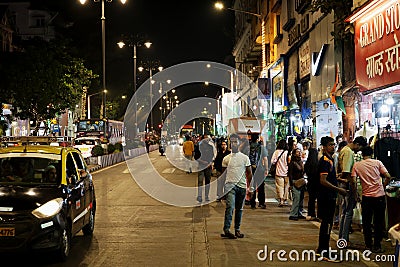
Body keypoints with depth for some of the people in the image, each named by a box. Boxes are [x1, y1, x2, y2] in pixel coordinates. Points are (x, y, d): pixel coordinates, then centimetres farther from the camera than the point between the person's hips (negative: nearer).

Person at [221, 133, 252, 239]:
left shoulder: (245, 158, 7)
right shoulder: (226, 159, 7)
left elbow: (249, 173, 10)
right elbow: (223, 174, 13)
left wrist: (251, 187, 4)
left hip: (242, 185, 2)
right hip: (230, 185, -2)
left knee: (239, 209, 8)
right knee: (230, 206, -17)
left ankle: (237, 229, 16)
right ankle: (226, 229, -20)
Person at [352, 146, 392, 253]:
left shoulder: (357, 165, 2)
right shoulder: (377, 162, 1)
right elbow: (388, 177, -6)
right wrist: (383, 187, 10)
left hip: (366, 197, 0)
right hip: (379, 196, 0)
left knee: (366, 222, 12)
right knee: (378, 222, 9)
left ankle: (368, 245, 17)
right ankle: (377, 246, 11)